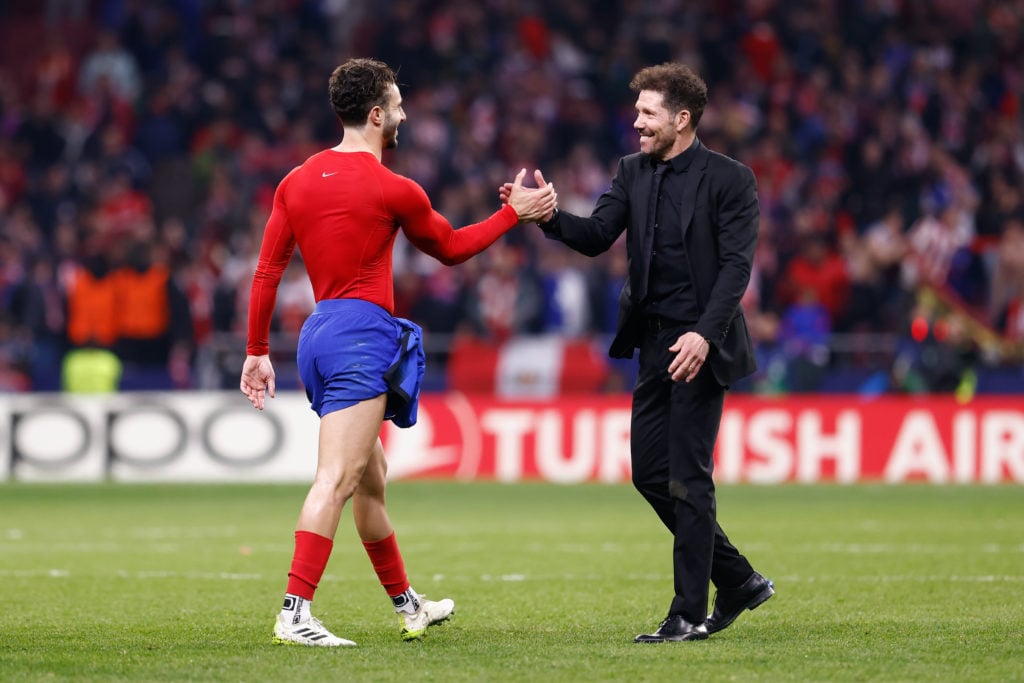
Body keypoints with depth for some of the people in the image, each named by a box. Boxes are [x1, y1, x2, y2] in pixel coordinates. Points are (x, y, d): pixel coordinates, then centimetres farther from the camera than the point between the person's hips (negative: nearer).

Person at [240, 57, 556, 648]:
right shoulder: (392, 190, -8)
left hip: (320, 332, 8)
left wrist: (257, 352, 15)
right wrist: (516, 212, 19)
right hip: (363, 335, -8)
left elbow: (267, 272, 9)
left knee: (371, 478, 19)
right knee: (336, 479, -15)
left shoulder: (297, 182, 10)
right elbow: (450, 248, 9)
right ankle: (295, 613, -24)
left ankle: (409, 605, 33)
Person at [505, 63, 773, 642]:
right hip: (655, 344, 7)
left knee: (688, 478, -6)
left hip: (701, 346, -7)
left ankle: (690, 615, 1)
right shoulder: (634, 172, 10)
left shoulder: (729, 180, -8)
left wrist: (704, 334, -24)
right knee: (650, 473, 8)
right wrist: (548, 215, -18)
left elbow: (737, 265, -14)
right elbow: (597, 236, 1)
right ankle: (738, 582, 22)